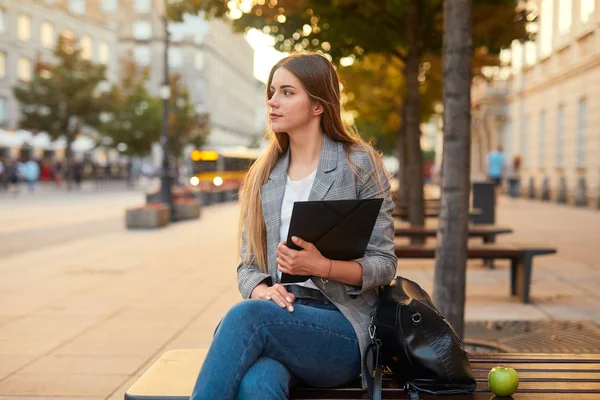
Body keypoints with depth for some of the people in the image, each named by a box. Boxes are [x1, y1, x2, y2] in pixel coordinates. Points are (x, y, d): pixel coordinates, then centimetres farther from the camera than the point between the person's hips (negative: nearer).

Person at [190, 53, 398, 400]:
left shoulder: (360, 164, 2)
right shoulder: (263, 175, 16)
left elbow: (384, 264, 0)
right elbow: (248, 264, 13)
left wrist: (321, 266, -19)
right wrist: (261, 290, -11)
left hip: (343, 330, -3)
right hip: (278, 318, 3)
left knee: (245, 315, -34)